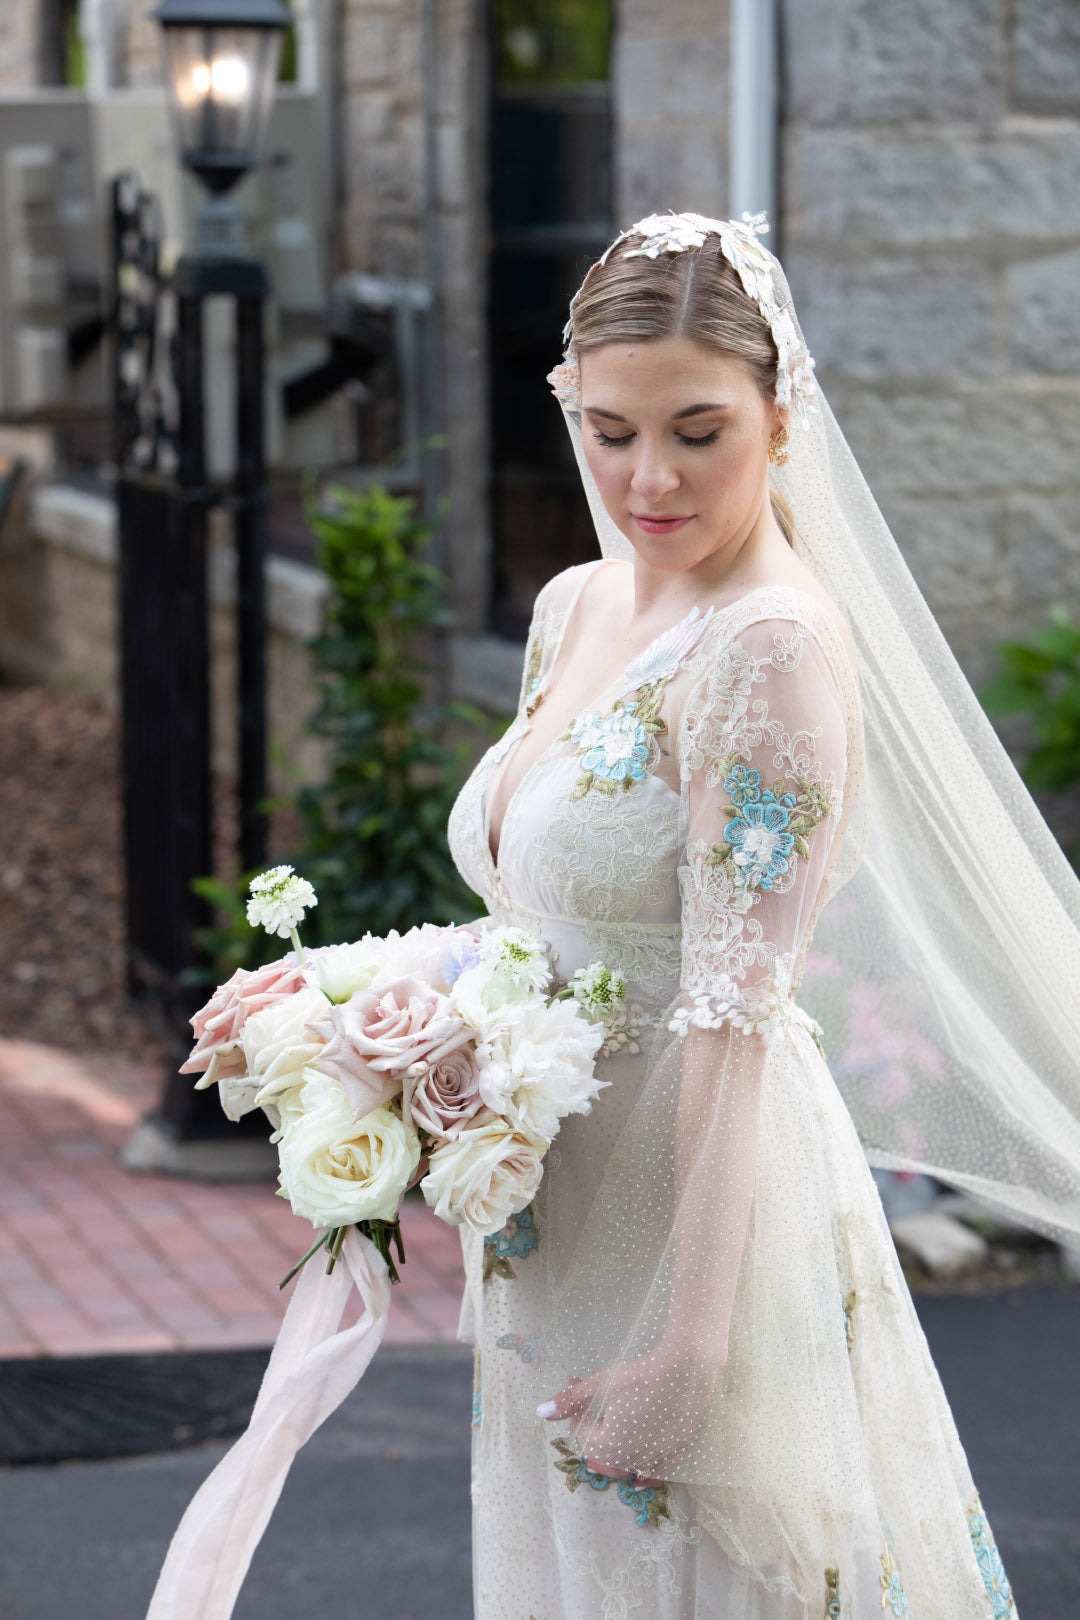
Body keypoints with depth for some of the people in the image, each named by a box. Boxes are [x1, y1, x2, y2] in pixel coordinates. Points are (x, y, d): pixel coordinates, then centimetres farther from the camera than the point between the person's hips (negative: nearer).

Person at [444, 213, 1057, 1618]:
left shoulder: (772, 645, -18)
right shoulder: (575, 609, 7)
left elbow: (731, 1014, -23)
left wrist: (691, 1345, -24)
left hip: (699, 1218, -8)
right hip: (556, 1225, 8)